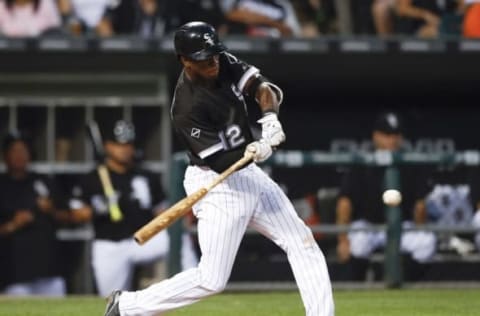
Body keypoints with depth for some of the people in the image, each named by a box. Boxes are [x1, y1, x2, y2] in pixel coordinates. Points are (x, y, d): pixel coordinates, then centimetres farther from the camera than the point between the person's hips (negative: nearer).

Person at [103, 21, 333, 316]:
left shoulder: (224, 63, -6)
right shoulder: (187, 108, -26)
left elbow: (263, 86, -9)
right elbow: (221, 162, -26)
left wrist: (270, 116, -30)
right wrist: (258, 151, -44)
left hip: (249, 175, 8)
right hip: (218, 185, -8)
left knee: (303, 243, 5)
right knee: (211, 280, -8)